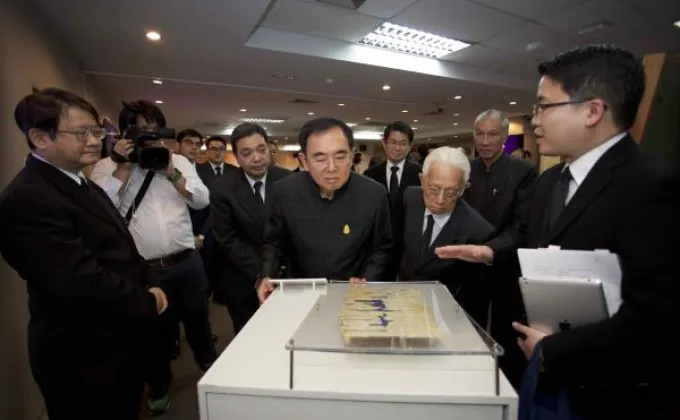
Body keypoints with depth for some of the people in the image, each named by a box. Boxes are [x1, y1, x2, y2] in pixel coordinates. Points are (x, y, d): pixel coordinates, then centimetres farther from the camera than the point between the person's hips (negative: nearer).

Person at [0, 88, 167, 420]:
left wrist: (147, 287, -3)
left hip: (121, 343, 9)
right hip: (86, 358, -9)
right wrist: (148, 302, -15)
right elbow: (84, 285, -30)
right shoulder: (27, 199, -24)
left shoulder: (83, 185, 8)